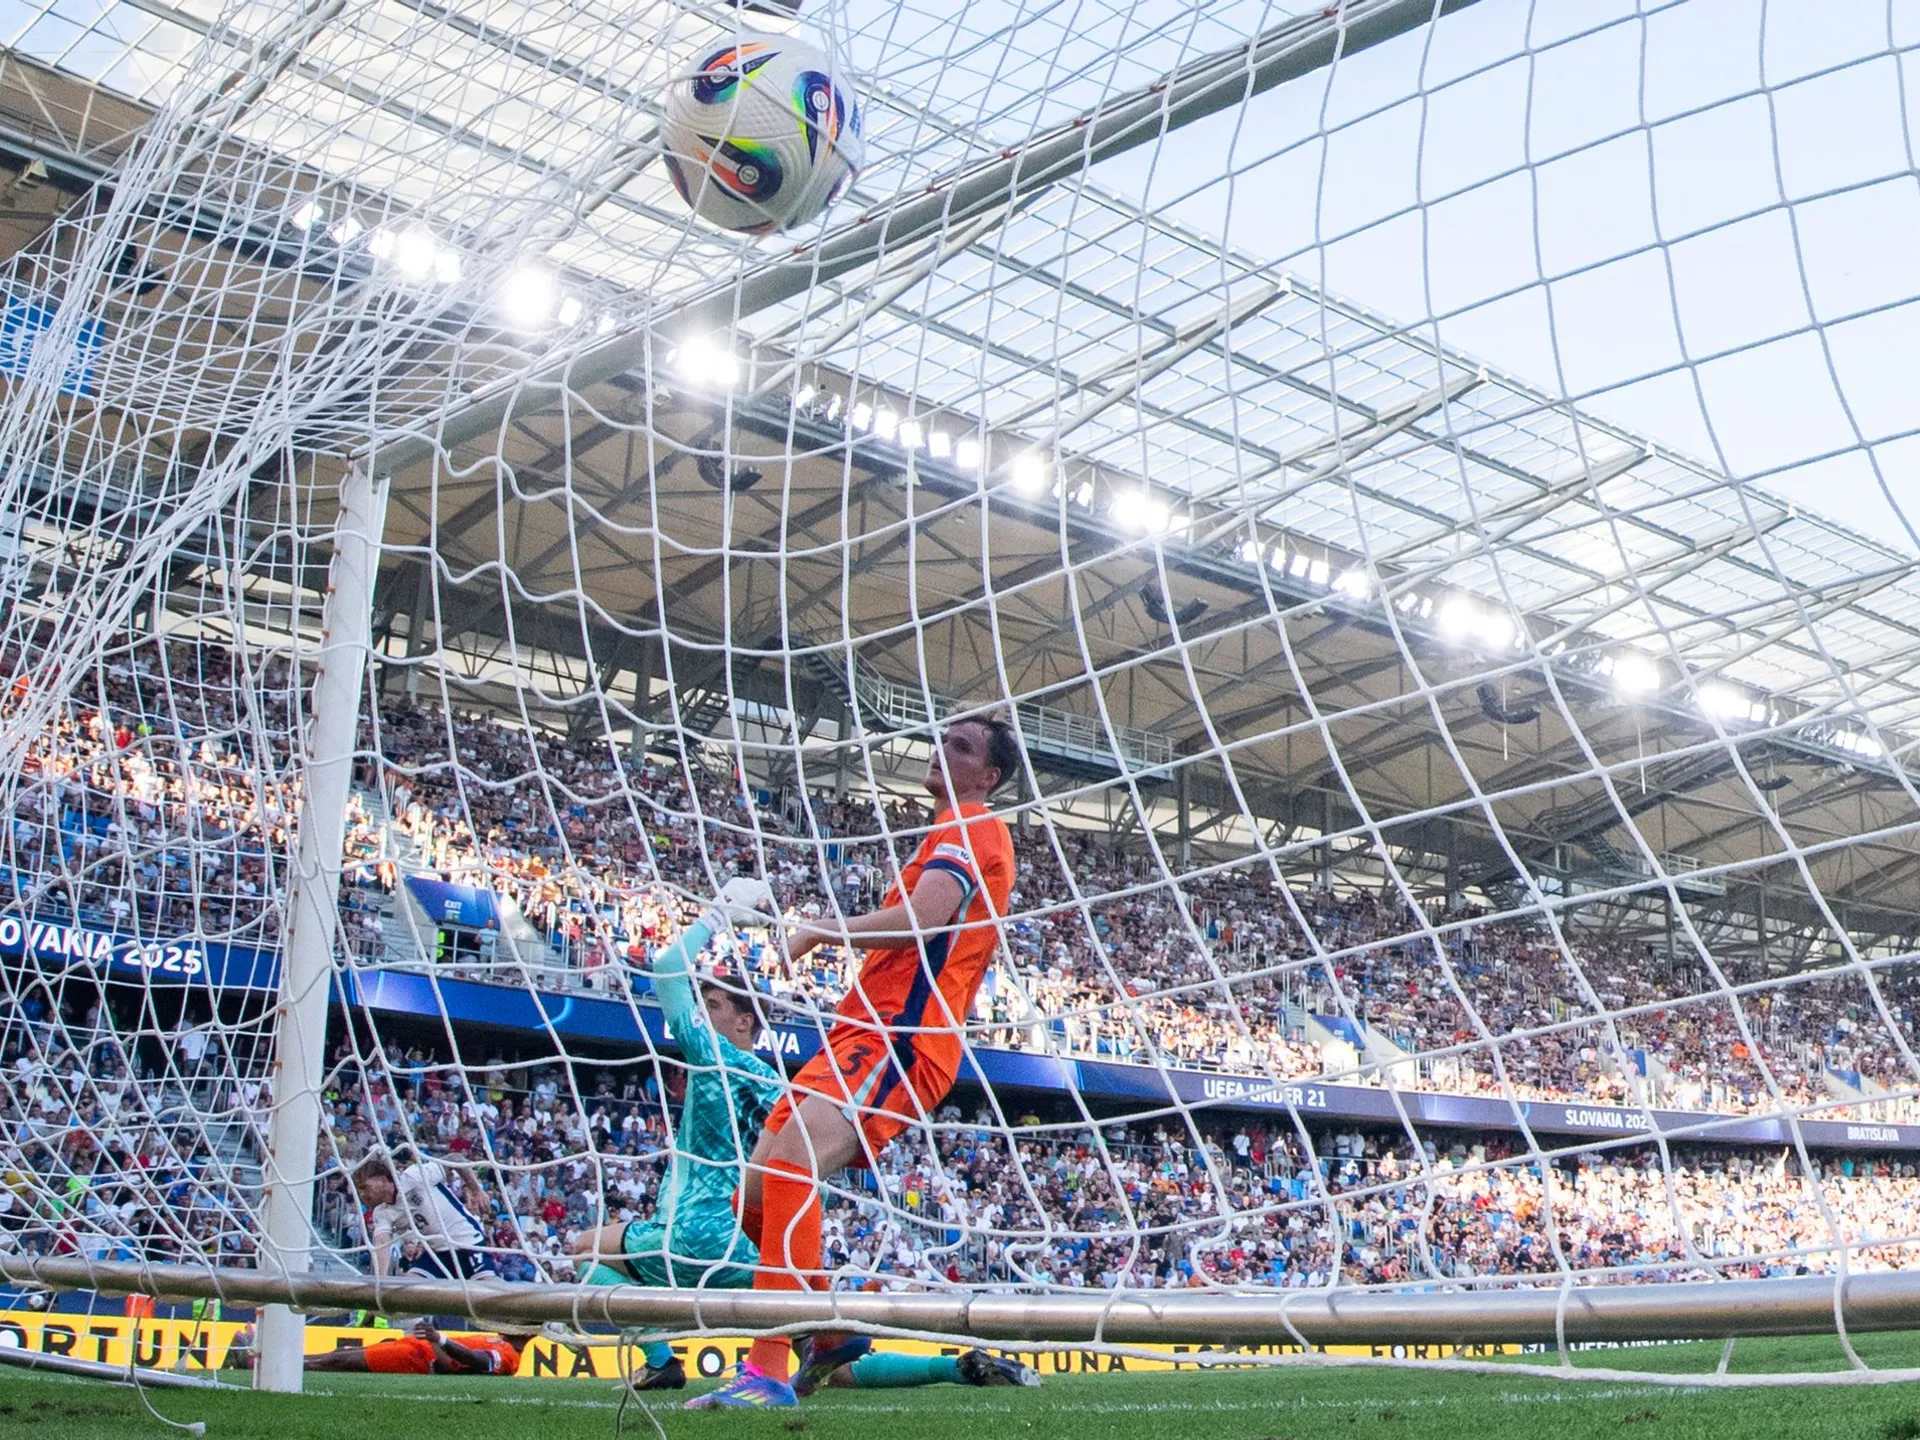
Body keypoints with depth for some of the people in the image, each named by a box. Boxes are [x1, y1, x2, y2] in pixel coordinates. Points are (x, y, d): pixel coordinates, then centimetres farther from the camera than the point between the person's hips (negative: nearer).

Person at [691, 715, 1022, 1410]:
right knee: (759, 1196, 7)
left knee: (789, 1168, -29)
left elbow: (920, 921, -17)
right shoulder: (956, 834, 29)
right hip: (864, 1032, 10)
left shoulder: (970, 825, -2)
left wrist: (819, 931, -9)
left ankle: (769, 1371, -33)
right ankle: (834, 1331, 23)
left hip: (899, 1038, -10)